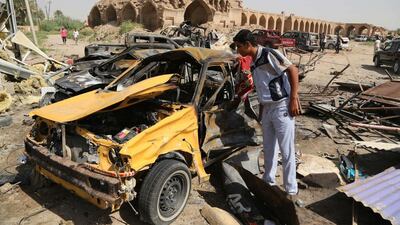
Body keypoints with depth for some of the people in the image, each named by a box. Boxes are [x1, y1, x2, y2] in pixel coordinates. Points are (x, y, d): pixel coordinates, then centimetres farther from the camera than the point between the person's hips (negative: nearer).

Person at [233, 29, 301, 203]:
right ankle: (269, 183, 31)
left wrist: (294, 99, -20)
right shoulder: (254, 63, 13)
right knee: (269, 149, 16)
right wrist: (261, 112, 19)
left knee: (287, 151, -1)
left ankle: (291, 191, 10)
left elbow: (293, 70, -16)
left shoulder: (269, 54, -12)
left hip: (282, 107, -8)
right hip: (267, 109, 8)